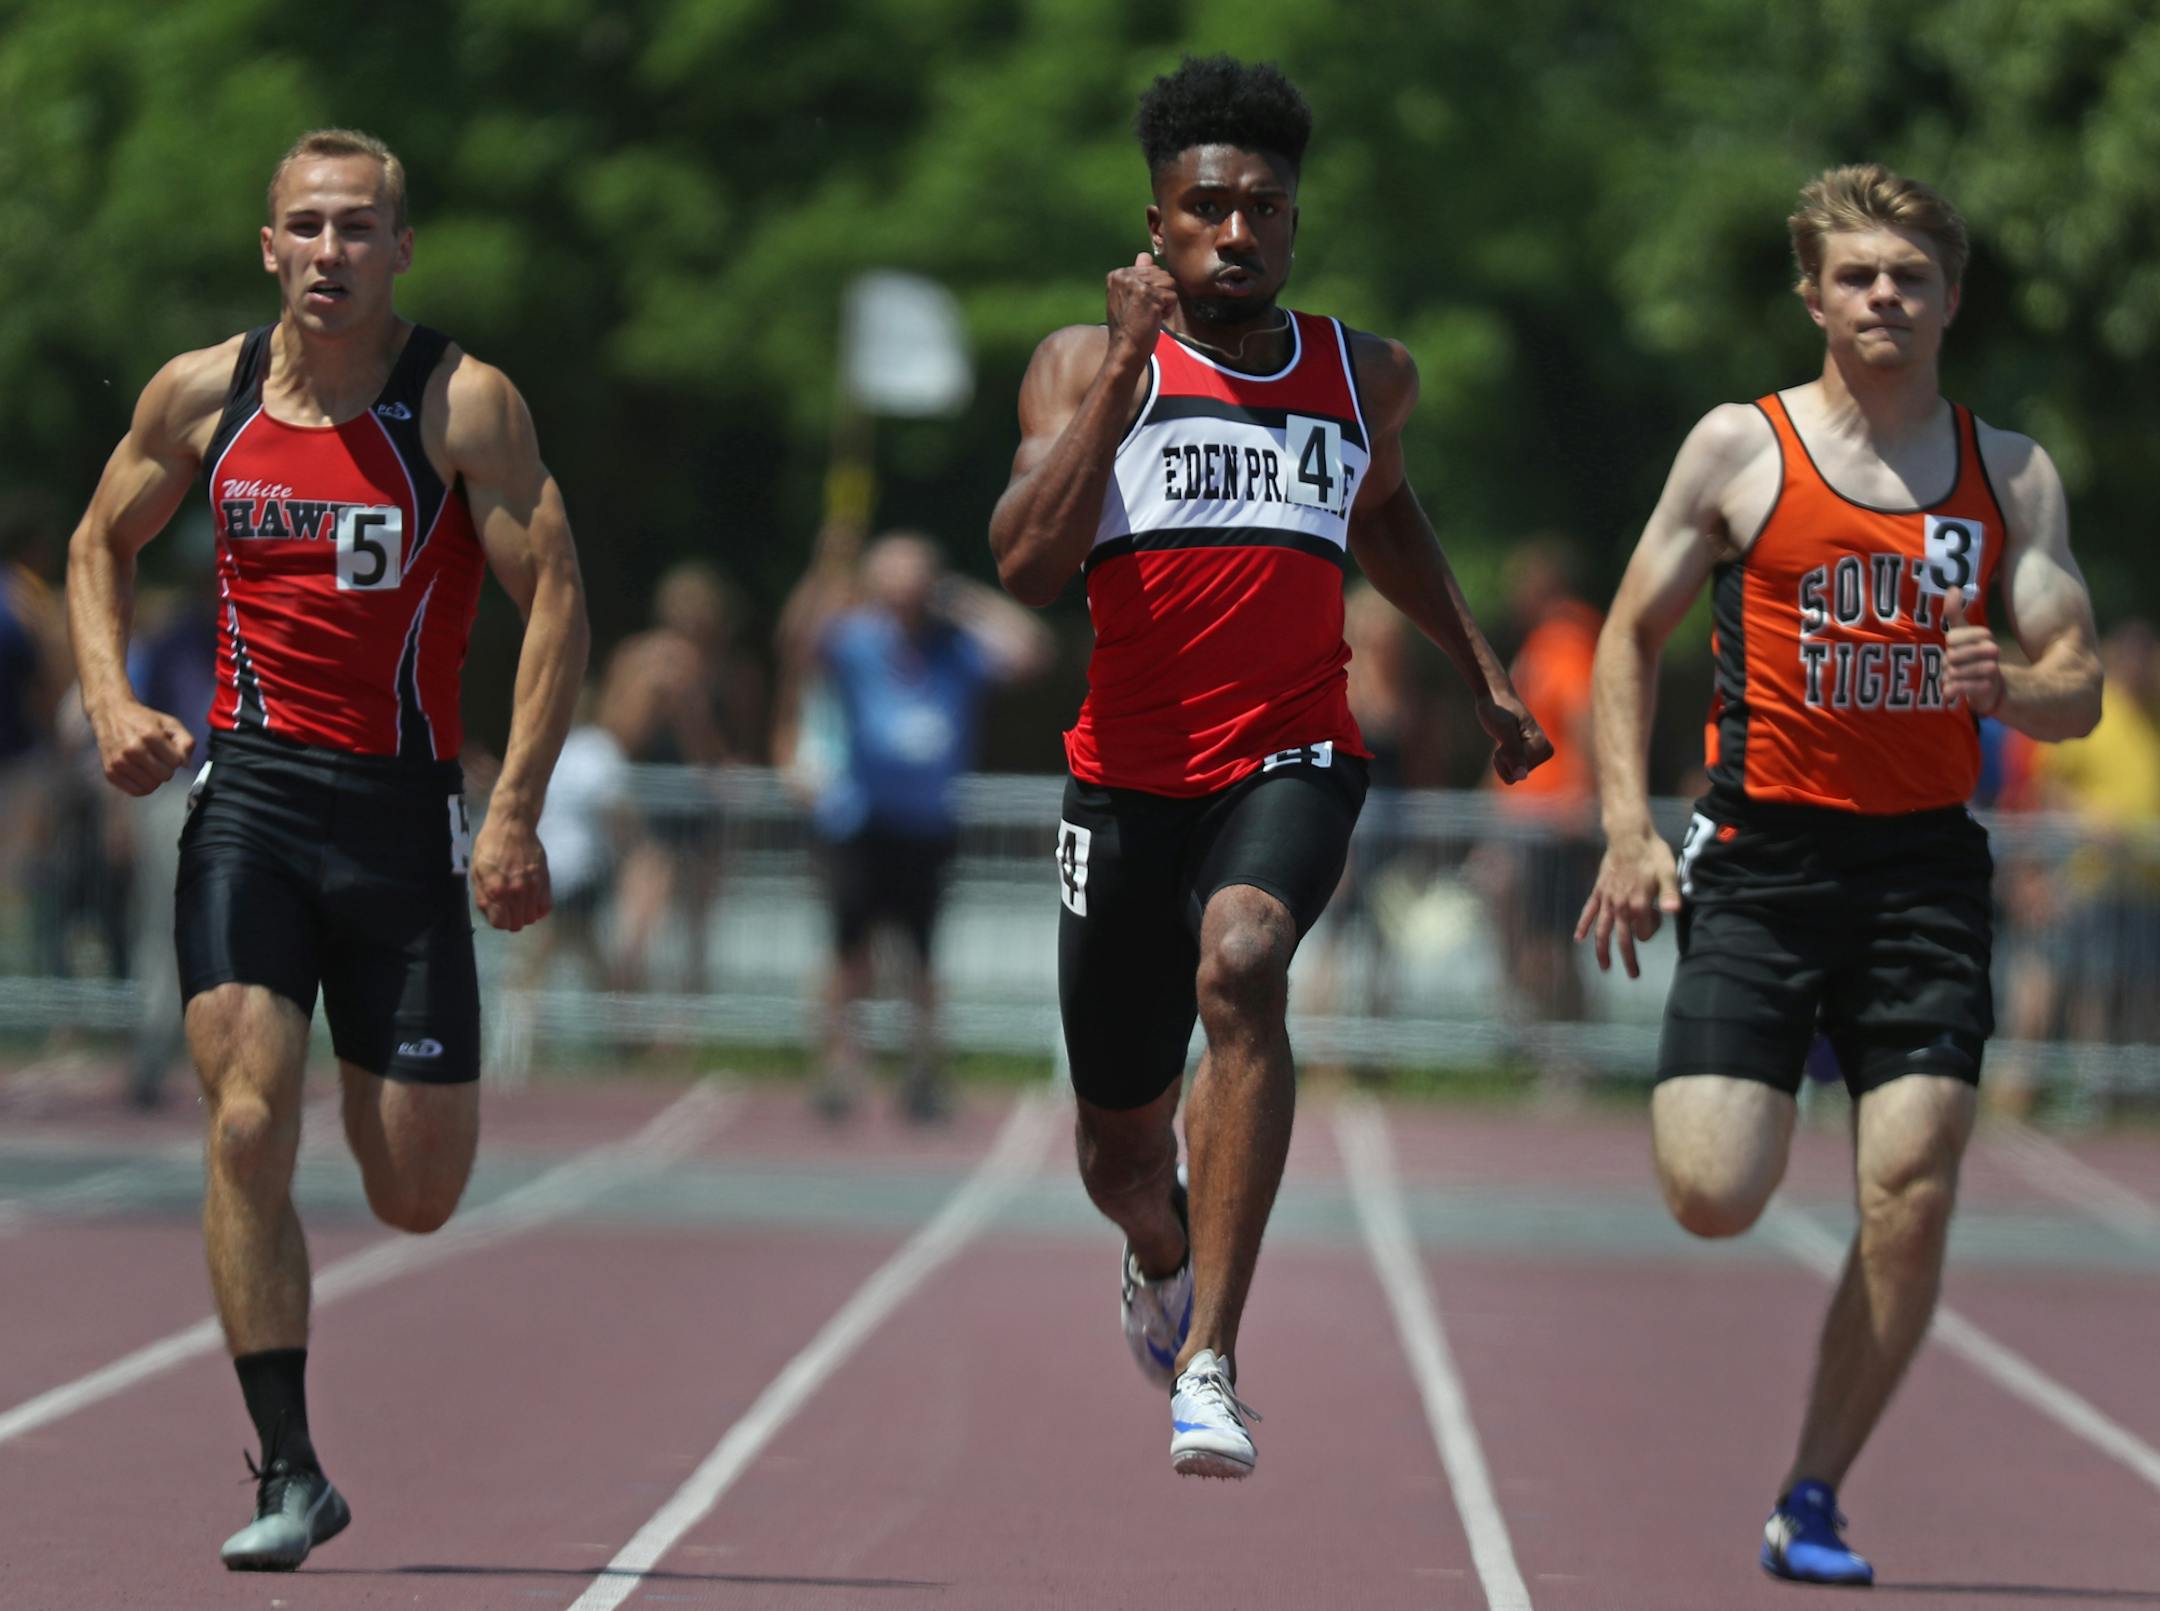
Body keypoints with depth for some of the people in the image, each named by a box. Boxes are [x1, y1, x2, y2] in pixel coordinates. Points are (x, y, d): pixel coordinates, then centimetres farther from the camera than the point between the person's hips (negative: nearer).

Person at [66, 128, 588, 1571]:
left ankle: (396, 1078, 43)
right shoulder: (203, 395, 3)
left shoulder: (464, 404, -8)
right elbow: (103, 545, 18)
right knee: (249, 1129, -15)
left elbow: (557, 598, -9)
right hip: (249, 789, 1)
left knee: (418, 1197, 3)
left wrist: (516, 813, -16)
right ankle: (291, 1472, -7)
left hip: (401, 803, -1)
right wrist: (112, 699, 1)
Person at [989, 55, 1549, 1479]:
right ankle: (1165, 1257, 51)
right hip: (1129, 776, 0)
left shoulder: (1369, 377, 9)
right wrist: (1123, 367, -18)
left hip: (1292, 763, 0)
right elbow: (1029, 565, -16)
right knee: (1120, 1148, 11)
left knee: (1240, 969, -34)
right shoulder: (1089, 366, -1)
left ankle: (1210, 1361, -36)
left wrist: (1483, 670, 27)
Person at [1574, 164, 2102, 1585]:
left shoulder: (2012, 476, 8)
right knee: (1714, 1199, -13)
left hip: (1926, 864, 2)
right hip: (1763, 852, -2)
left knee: (1911, 1204, -8)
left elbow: (2079, 692, 5)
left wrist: (2005, 689, -19)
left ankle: (1812, 1503, 6)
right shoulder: (1741, 449, 2)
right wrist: (1629, 828, -3)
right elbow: (1633, 634, 8)